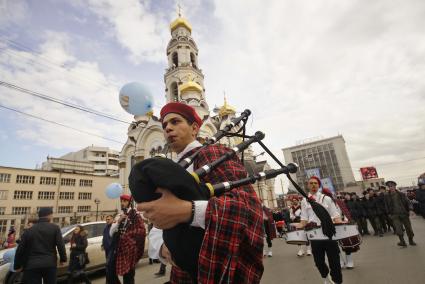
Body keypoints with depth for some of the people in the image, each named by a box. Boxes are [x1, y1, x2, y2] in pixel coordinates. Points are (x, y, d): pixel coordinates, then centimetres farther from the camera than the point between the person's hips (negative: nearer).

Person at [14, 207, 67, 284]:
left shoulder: (29, 230, 7)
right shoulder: (55, 228, -2)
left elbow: (20, 249, 10)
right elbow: (60, 245, -8)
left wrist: (17, 265, 23)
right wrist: (63, 259, 5)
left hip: (32, 265, 2)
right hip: (49, 264, -2)